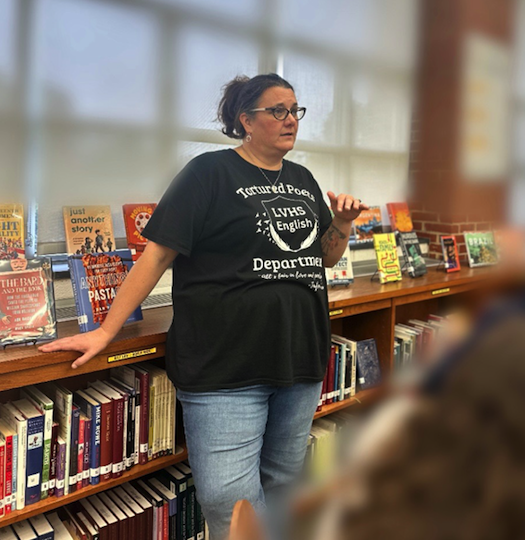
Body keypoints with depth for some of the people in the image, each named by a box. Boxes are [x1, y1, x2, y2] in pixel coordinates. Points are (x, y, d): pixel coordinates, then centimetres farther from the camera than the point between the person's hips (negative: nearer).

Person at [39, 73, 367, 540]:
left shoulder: (303, 180, 15)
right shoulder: (211, 173, -4)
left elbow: (324, 259, 21)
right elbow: (158, 253, -8)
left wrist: (344, 223, 1)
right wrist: (106, 330, -11)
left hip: (301, 359, 6)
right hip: (226, 364, -6)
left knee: (282, 483, 17)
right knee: (228, 500, -5)